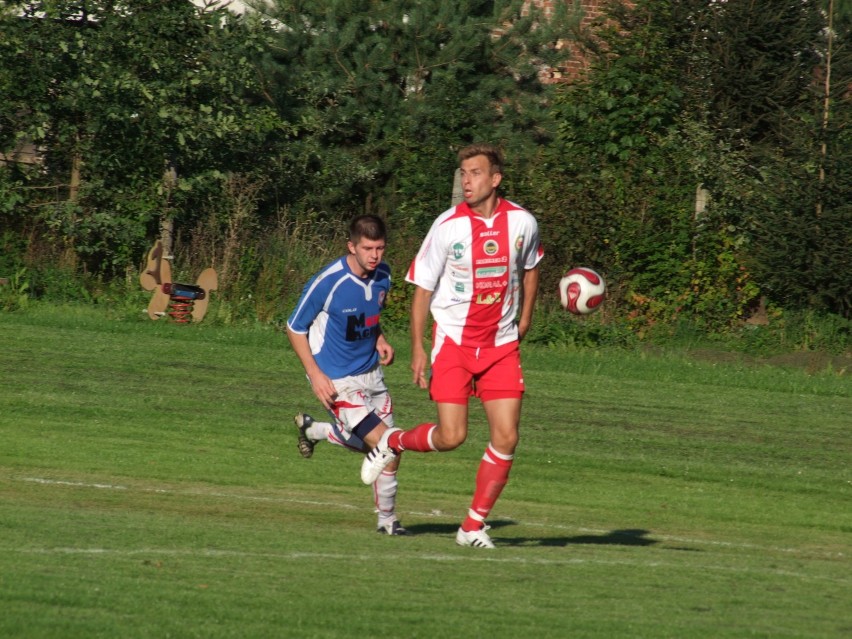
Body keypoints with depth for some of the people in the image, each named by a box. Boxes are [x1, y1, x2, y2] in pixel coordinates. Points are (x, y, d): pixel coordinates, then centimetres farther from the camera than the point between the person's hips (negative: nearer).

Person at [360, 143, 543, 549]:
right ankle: (392, 442, 23)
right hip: (453, 341, -3)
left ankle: (474, 526, 7)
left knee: (506, 437, -6)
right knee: (451, 436, -9)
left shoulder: (522, 222, -3)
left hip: (502, 344, 3)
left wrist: (524, 318, 15)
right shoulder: (448, 226, -11)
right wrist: (417, 349, -9)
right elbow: (422, 287, -5)